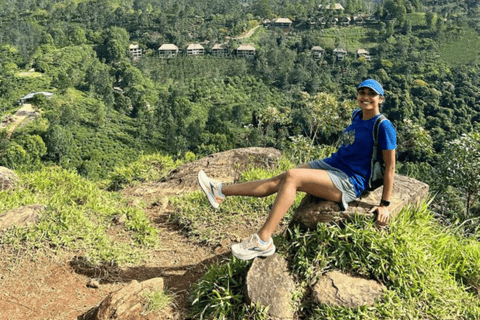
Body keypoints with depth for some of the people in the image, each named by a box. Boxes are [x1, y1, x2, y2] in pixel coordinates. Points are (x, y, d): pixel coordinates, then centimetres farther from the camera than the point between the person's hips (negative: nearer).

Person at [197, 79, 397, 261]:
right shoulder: (357, 116, 12)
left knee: (291, 176, -28)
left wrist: (385, 204, -11)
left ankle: (263, 241, -31)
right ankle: (220, 191, -1)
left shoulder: (384, 127, -12)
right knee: (277, 181, -4)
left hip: (350, 182, -8)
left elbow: (390, 166, -11)